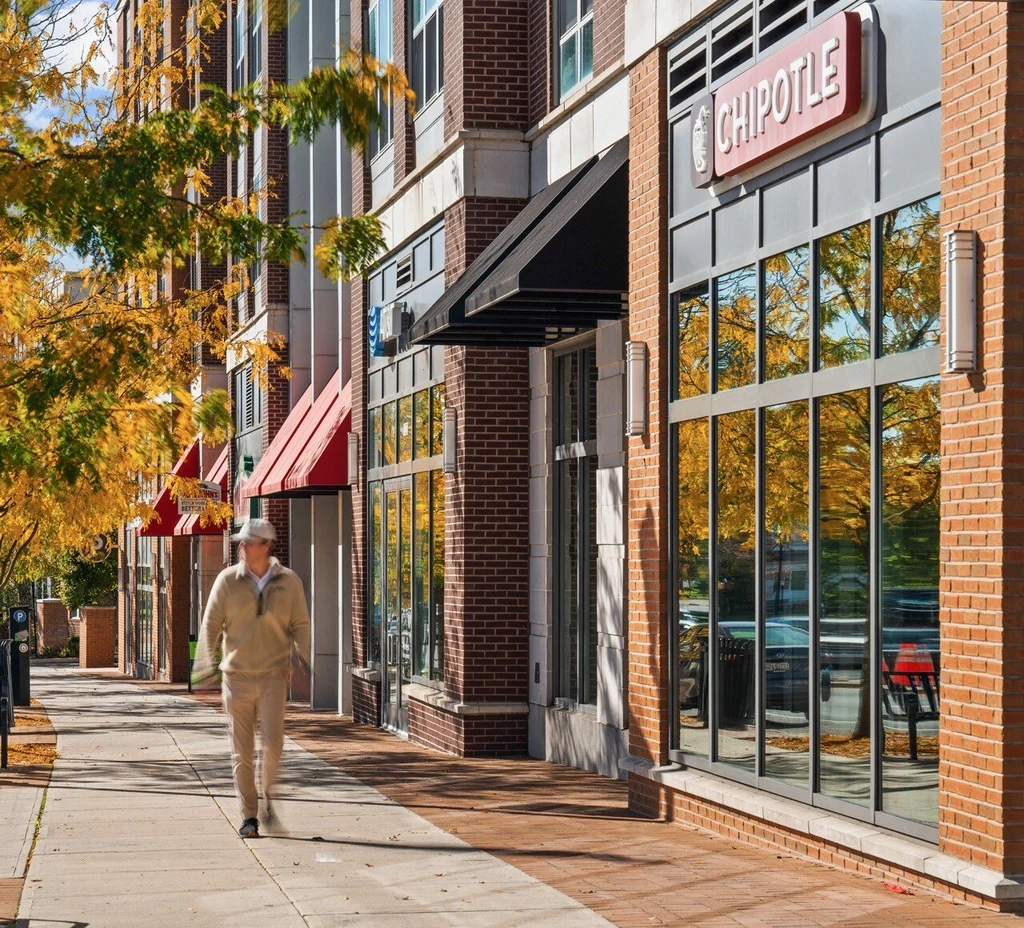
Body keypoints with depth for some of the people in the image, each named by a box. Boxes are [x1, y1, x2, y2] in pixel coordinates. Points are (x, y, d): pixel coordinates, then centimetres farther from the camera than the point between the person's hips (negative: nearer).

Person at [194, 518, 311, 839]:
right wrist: (207, 660, -8)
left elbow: (300, 625, 7)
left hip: (273, 676, -1)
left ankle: (268, 797, 14)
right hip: (236, 676, 1)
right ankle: (249, 816, 13)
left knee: (272, 743, -12)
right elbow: (211, 624, 3)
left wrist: (304, 657, -6)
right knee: (241, 752, 3)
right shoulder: (227, 580, 0)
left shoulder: (289, 581, 2)